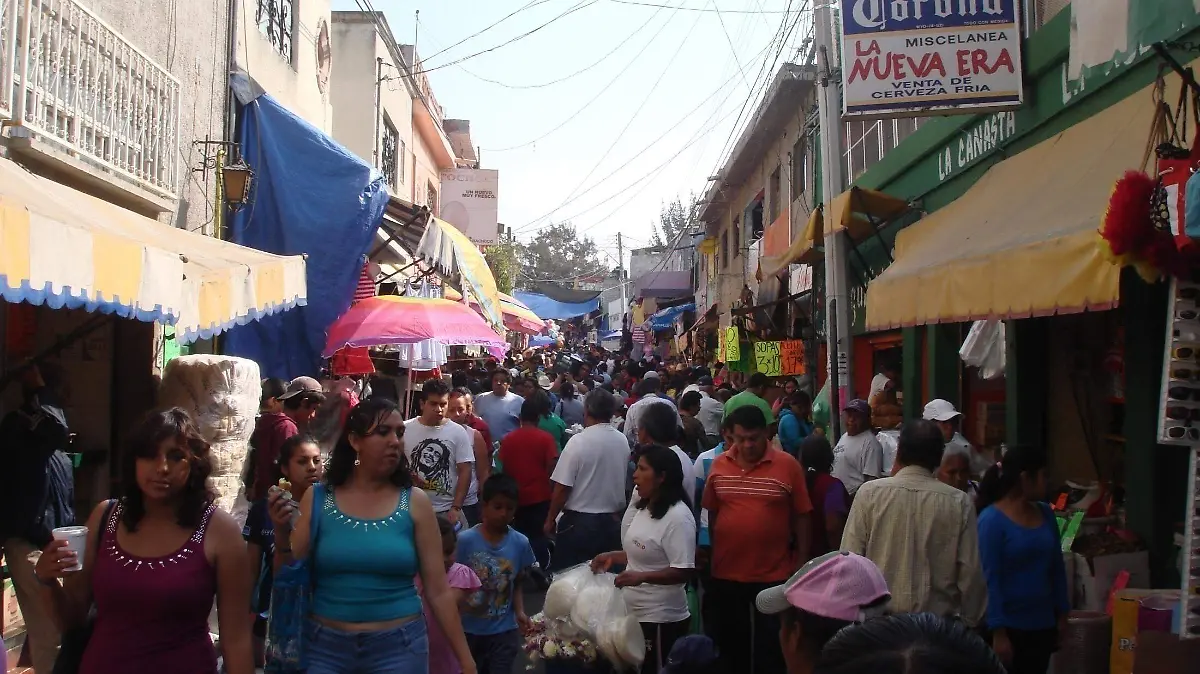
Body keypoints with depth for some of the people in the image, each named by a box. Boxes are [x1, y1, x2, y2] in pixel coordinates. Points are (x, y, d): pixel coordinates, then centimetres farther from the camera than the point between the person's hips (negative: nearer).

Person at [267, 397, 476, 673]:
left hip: (399, 647, 0)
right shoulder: (317, 499, -2)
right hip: (325, 645, 1)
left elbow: (438, 591, -2)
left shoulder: (415, 503, -4)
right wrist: (282, 535, -15)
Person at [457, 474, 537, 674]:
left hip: (504, 631, 1)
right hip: (469, 630, -1)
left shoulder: (520, 543, -6)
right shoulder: (465, 540, -14)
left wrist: (520, 612, -11)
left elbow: (517, 585, 4)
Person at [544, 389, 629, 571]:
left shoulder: (579, 441, -16)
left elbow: (562, 488, -15)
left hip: (579, 522, -5)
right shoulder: (623, 441, -1)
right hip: (612, 522, 5)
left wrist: (550, 520, -4)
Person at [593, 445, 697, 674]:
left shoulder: (678, 516, -21)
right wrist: (613, 556, 8)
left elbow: (684, 571, -24)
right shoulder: (643, 508, 9)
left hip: (660, 618, -9)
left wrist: (641, 577, -31)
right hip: (634, 613, 9)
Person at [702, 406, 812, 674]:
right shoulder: (719, 465, 0)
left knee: (772, 647, 9)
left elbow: (801, 517, -3)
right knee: (730, 644, 16)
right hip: (726, 574, 3)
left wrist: (801, 562, -2)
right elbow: (711, 514, 8)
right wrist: (711, 555, 8)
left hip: (775, 575, -3)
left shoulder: (788, 465, -8)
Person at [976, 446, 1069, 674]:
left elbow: (1057, 568, 13)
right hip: (1008, 627, -6)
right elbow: (989, 579, -16)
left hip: (1042, 624, 7)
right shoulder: (992, 520, -14)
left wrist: (1062, 614, 12)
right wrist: (998, 631, -18)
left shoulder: (1045, 514, 6)